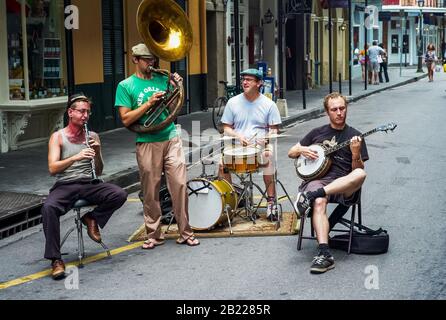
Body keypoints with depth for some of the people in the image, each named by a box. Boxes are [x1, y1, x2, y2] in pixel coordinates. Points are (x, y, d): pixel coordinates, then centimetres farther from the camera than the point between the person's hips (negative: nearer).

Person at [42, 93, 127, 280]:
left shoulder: (92, 136, 13)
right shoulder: (58, 137, 4)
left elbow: (98, 172, 12)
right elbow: (52, 169, -9)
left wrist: (97, 152, -6)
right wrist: (76, 157, -23)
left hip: (89, 184, 3)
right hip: (64, 186, -3)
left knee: (120, 195, -25)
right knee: (48, 208, -35)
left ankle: (92, 218, 1)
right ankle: (56, 260, -27)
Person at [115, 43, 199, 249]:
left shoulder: (162, 79, 11)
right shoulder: (126, 86, 1)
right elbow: (126, 119, -6)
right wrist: (149, 103, -14)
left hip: (171, 139, 2)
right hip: (147, 144, -2)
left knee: (180, 185, -1)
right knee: (150, 192, 4)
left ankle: (185, 232, 7)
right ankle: (154, 235, 17)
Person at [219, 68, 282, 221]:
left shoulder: (268, 104, 4)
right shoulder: (233, 102, 7)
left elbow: (274, 129, 6)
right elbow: (226, 127, 11)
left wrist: (266, 139, -16)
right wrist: (238, 136, -9)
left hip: (261, 146, -2)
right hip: (237, 146, 2)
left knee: (269, 157, -35)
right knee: (222, 163, -26)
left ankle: (271, 201, -22)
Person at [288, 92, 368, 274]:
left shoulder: (354, 136, 12)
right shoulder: (317, 133, 18)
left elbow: (357, 169, 6)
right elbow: (291, 153, 24)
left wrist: (356, 154, -15)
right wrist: (302, 150, 2)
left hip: (343, 185, 0)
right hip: (317, 179, 0)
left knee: (360, 174, -35)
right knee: (319, 203, -36)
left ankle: (312, 194, -39)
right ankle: (324, 254, -44)